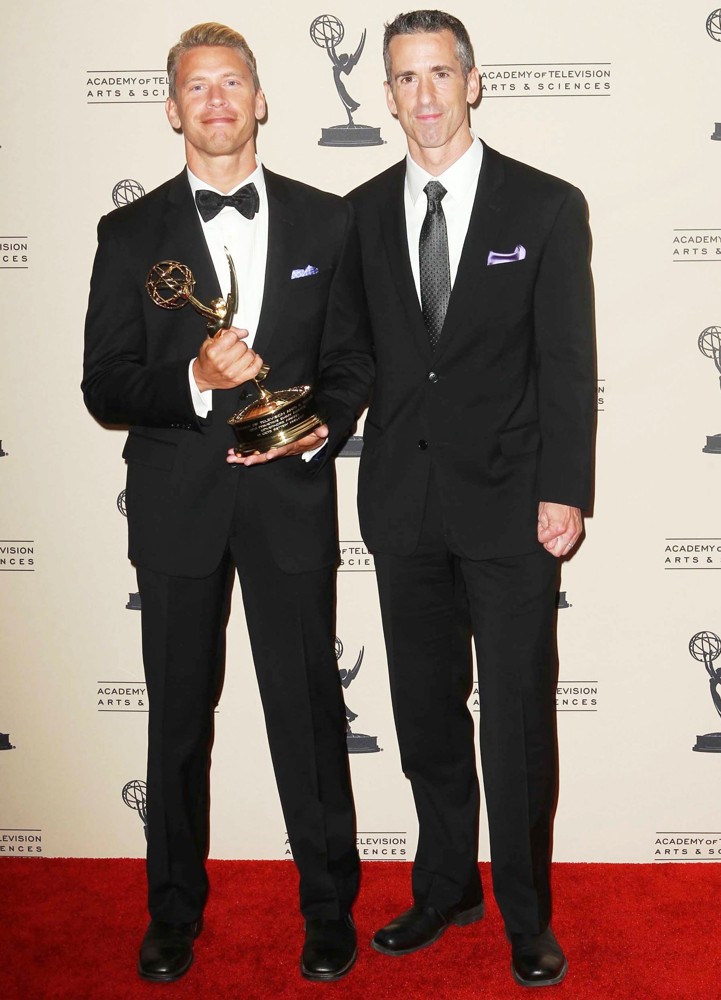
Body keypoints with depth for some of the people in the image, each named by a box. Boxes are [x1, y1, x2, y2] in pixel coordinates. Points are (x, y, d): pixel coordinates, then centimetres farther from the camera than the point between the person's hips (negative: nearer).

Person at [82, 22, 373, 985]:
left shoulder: (324, 220, 7)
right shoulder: (131, 233, 4)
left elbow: (353, 357, 8)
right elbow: (104, 387, -1)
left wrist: (324, 426, -11)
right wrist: (195, 380, -19)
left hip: (292, 494, 0)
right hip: (177, 502, 1)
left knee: (308, 705, 6)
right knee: (179, 713, 12)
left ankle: (329, 905, 26)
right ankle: (175, 908, 31)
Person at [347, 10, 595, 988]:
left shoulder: (548, 206, -1)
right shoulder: (362, 212, 8)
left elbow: (568, 365, -4)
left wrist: (564, 493, -10)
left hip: (507, 502, -3)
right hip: (404, 502, 3)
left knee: (517, 717, 4)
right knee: (426, 711, 13)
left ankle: (526, 915, 24)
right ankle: (446, 889, 33)